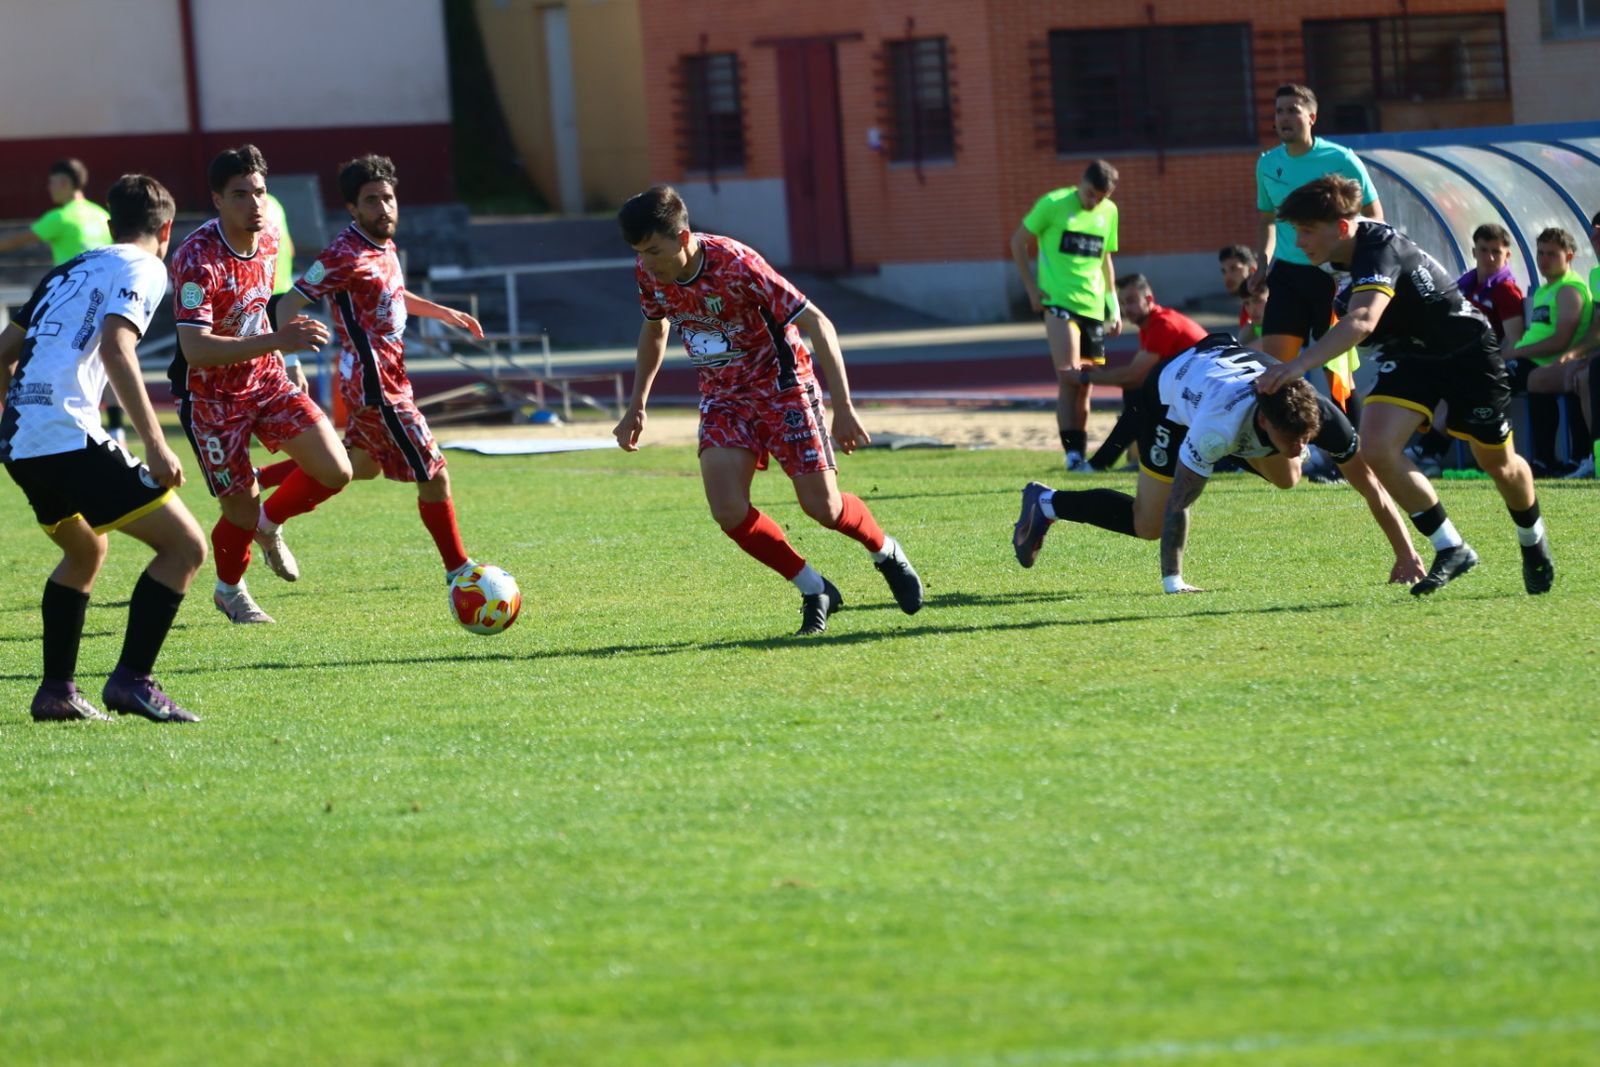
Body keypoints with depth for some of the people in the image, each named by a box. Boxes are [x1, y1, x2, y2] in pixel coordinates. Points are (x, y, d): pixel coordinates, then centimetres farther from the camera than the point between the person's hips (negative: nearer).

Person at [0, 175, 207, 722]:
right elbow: (115, 348, -16)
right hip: (70, 438, -8)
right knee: (186, 545, -3)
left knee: (85, 551, 31)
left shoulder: (69, 270, 24)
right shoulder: (142, 268, 1)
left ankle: (56, 691, 27)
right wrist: (155, 445, -20)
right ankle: (131, 679, -11)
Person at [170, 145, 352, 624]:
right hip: (212, 395, -6)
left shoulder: (268, 239, -4)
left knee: (335, 471, -6)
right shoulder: (197, 259, -28)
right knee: (242, 508, -1)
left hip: (266, 379, 6)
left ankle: (269, 525, 25)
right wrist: (275, 341, -45)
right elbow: (195, 350, -37)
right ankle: (229, 591, 31)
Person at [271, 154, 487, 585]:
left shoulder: (384, 245, 8)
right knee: (434, 476, -3)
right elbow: (290, 303, -20)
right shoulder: (346, 255, -20)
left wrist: (444, 313, 24)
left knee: (362, 465, 27)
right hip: (376, 385, -10)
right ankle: (459, 573, 8)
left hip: (388, 378, 10)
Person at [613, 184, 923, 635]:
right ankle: (815, 592, 3)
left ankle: (887, 553, 30)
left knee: (822, 507, -4)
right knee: (728, 510, -16)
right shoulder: (649, 275, -11)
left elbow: (817, 324, -24)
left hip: (781, 385, -5)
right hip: (722, 396, 5)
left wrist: (843, 408, -26)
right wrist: (636, 406, 13)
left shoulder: (736, 266, -29)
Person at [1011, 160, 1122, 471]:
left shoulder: (1109, 212, 10)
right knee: (1069, 379, -16)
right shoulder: (1054, 204, -6)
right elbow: (1019, 241, 1)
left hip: (1093, 306, 5)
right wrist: (1032, 288, -4)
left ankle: (1080, 454, 13)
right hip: (1059, 302, -5)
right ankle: (1073, 454, -18)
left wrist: (1113, 305, 19)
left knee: (1084, 386, 7)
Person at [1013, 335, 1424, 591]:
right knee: (1148, 525, -4)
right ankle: (1046, 503, 15)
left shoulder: (1319, 415, -35)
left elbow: (1371, 485, -26)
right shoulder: (1219, 424, -48)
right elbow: (1177, 503, -40)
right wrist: (1172, 581, -41)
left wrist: (1406, 555, -27)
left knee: (1287, 480, 14)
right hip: (1173, 389, -5)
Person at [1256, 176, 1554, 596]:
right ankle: (1451, 549, -5)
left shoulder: (1381, 251, -35)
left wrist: (1300, 364, -64)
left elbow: (1362, 320, -54)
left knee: (1498, 463, 10)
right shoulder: (1349, 250, -9)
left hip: (1467, 352, -7)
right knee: (1376, 447, -18)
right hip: (1408, 354, 7)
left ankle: (1533, 542, 42)